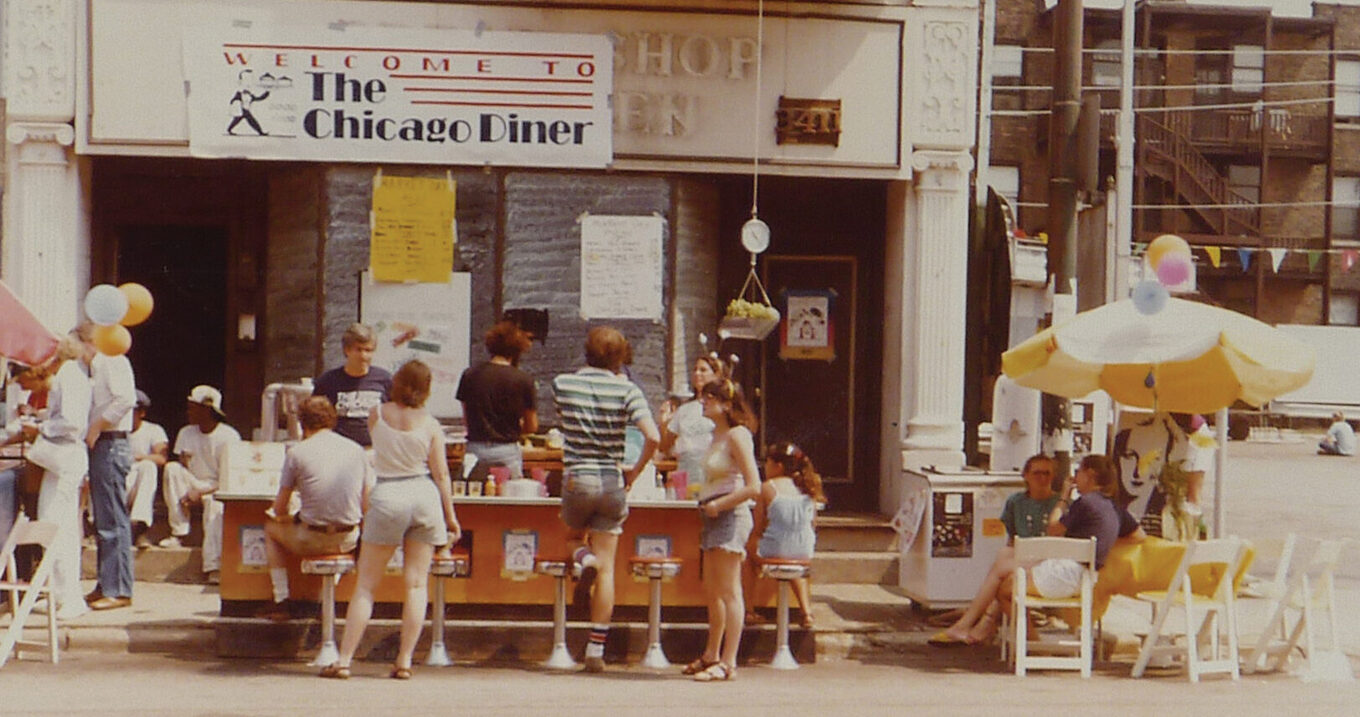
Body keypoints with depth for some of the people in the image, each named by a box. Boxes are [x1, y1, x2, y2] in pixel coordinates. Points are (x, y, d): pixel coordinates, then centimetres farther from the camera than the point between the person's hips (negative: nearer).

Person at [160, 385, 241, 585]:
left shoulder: (228, 437, -9)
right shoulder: (186, 433, 7)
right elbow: (183, 466, 1)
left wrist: (201, 492, -25)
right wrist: (188, 491, -20)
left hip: (218, 489, -4)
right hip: (194, 484, 4)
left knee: (215, 506, -38)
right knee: (172, 469, -24)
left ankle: (214, 567, -47)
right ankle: (179, 532, -25)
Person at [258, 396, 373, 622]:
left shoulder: (297, 453, -5)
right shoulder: (356, 450, 5)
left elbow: (279, 510, 0)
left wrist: (283, 516, 24)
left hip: (311, 541, -3)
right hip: (348, 540, 3)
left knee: (271, 528, 28)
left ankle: (281, 602, 24)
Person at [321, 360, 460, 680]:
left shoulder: (377, 414, -1)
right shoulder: (430, 425, -2)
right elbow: (441, 474, 0)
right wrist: (451, 515, 7)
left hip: (388, 497, -1)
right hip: (424, 497, 1)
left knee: (366, 584, 4)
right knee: (416, 583, 6)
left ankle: (344, 660, 0)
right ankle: (404, 661, 4)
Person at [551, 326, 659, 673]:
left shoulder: (563, 383, -1)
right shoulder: (627, 390, -6)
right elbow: (653, 437, -15)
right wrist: (634, 472, -1)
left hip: (576, 479, 0)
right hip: (612, 482, 0)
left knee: (574, 537, 31)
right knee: (606, 569, 5)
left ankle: (582, 558, -6)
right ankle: (596, 648, 2)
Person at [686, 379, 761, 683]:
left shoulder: (736, 435, -14)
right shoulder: (717, 435, 15)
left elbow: (753, 487, -20)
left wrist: (718, 505, -16)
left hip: (731, 516, -10)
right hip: (714, 519, 10)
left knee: (729, 592, -8)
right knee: (713, 591, 16)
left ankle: (728, 663, -7)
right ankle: (711, 655, 27)